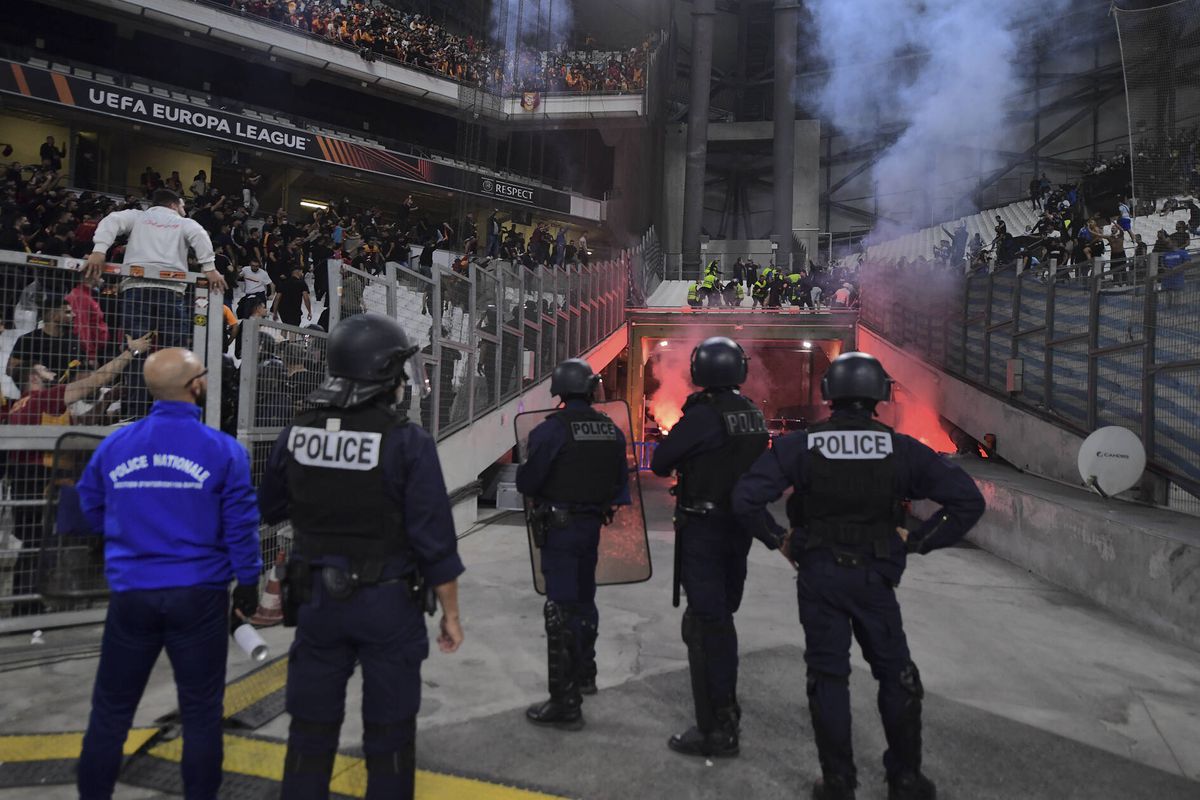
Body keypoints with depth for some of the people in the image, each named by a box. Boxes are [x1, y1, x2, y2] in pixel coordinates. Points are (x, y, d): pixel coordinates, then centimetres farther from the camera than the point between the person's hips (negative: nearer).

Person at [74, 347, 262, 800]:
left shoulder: (113, 446, 0)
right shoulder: (223, 450, -10)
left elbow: (92, 513, 14)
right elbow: (241, 526, -8)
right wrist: (247, 584, 5)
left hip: (131, 594, 3)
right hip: (198, 595, -2)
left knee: (111, 710, 18)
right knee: (200, 713, 11)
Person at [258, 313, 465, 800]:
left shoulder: (296, 434, -4)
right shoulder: (408, 442, -17)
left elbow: (269, 509, 12)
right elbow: (434, 539, -15)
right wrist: (451, 612, -4)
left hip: (317, 599, 4)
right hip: (388, 604, -4)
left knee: (311, 728, 17)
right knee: (388, 733, 12)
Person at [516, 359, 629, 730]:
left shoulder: (551, 429, -18)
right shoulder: (611, 429, 1)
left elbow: (526, 482, -14)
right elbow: (621, 479, 9)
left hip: (559, 527, -6)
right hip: (592, 524, 7)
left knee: (561, 609, -2)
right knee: (584, 598, 23)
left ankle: (566, 703, 2)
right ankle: (583, 674, 41)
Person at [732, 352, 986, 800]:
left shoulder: (801, 446, -7)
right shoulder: (900, 449, -5)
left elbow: (745, 498, -14)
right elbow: (968, 500, -5)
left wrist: (779, 539, -1)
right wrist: (916, 542, 0)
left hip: (818, 576, 0)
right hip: (874, 577, 1)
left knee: (827, 676, 11)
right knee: (896, 674, 18)